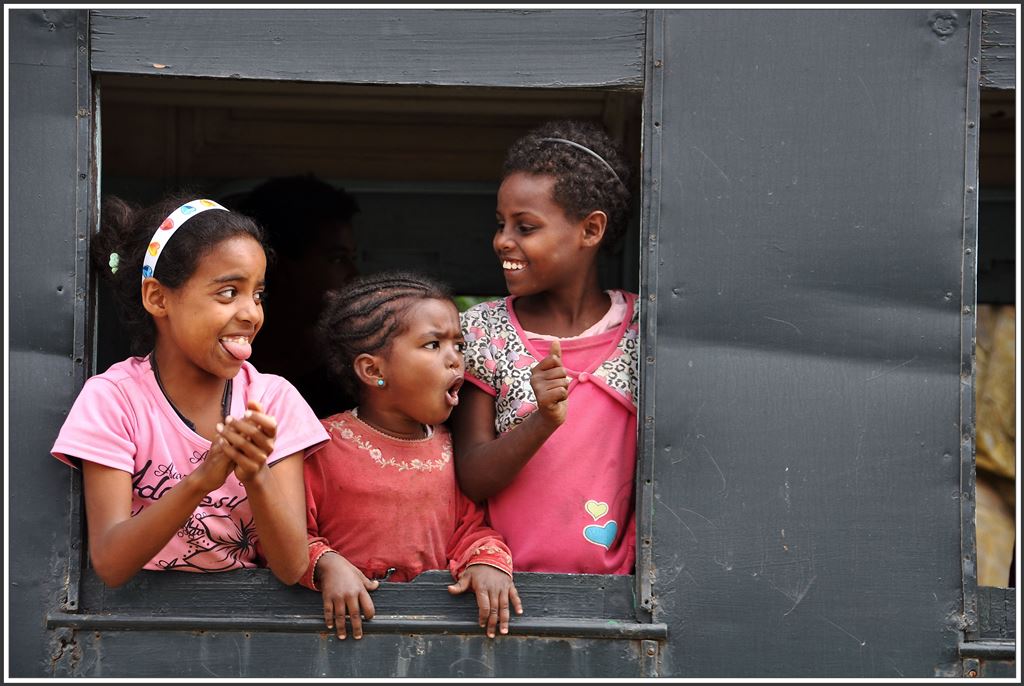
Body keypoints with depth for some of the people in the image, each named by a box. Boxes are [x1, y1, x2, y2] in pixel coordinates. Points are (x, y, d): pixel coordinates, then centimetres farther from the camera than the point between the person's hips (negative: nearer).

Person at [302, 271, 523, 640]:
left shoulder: (451, 449, 11)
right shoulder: (326, 445, -3)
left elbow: (471, 525, 17)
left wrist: (487, 560, -5)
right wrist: (324, 563, -19)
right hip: (353, 612, -3)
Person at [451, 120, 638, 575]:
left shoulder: (642, 328, 3)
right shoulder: (482, 330, 2)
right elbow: (470, 481, -2)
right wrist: (544, 422, -17)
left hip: (607, 583, 0)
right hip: (506, 579, 0)